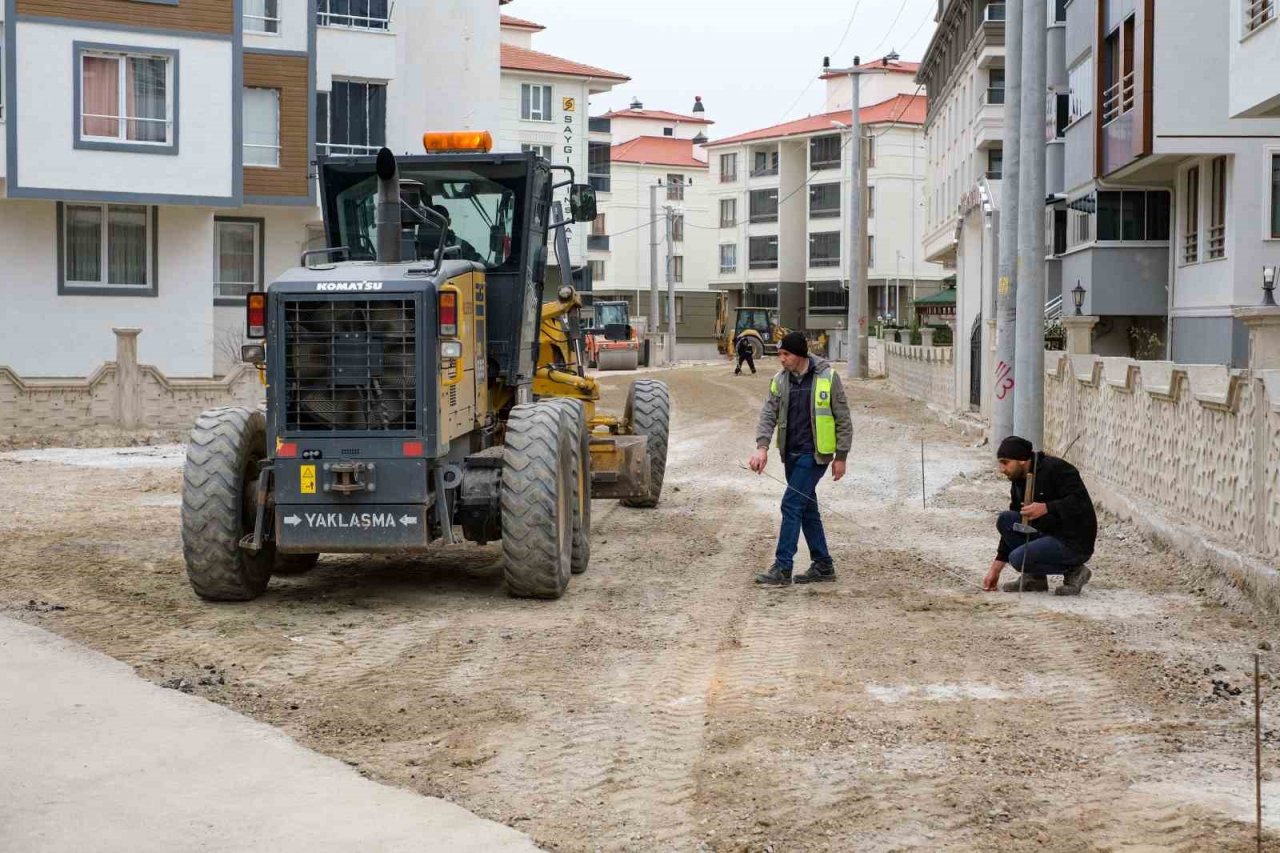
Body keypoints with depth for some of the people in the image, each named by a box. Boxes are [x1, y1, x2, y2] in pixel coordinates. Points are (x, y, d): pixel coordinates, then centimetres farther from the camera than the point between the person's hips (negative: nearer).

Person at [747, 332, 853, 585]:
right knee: (807, 508, 12)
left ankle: (782, 568, -9)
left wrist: (841, 456, -5)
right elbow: (768, 414, -2)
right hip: (791, 453, 6)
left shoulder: (827, 377, -10)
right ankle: (823, 565, 22)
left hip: (815, 453, -6)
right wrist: (762, 447, -18)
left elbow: (843, 419, -5)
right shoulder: (780, 380, 4)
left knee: (792, 504, -11)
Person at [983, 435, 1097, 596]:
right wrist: (996, 567, 10)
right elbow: (1012, 527, 13)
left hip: (1075, 544, -9)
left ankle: (1073, 571, -4)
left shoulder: (1056, 469, -16)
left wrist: (1046, 508, -36)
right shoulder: (1019, 482, 9)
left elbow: (1080, 501, -25)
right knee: (1005, 520, -5)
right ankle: (1034, 577, 2)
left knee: (1018, 558, -24)